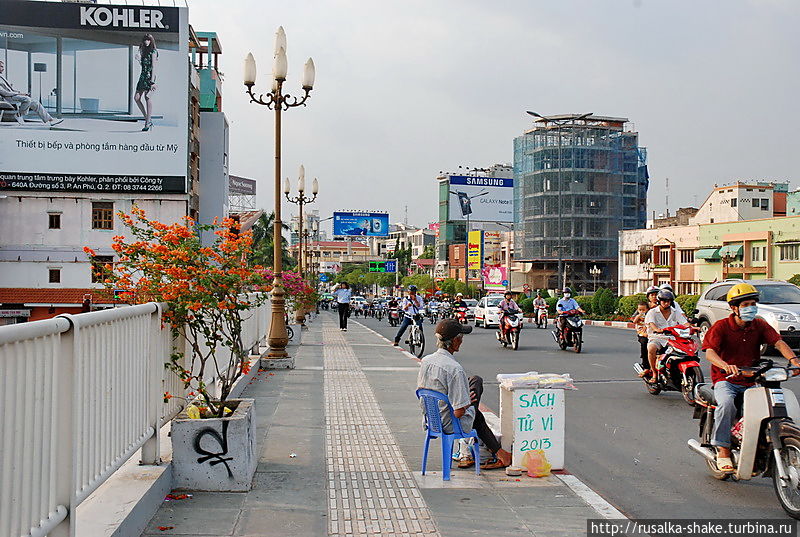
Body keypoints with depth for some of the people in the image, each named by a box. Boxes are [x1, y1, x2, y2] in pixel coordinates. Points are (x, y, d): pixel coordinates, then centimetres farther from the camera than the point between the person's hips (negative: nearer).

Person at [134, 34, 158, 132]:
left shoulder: (153, 51, -3)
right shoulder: (144, 51, 20)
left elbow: (153, 66, -11)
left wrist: (152, 81, -19)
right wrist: (139, 59, 4)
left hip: (150, 75, -8)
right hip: (143, 76, 8)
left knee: (147, 96, -19)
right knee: (136, 97, 1)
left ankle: (148, 122, -19)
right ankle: (147, 119, 9)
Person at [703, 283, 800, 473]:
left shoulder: (760, 325, 8)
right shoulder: (721, 326, -5)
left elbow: (778, 342, -7)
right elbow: (709, 351, -19)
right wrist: (725, 366, -41)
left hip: (751, 381, 4)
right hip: (725, 380, -4)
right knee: (726, 403, -34)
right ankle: (723, 450, -24)